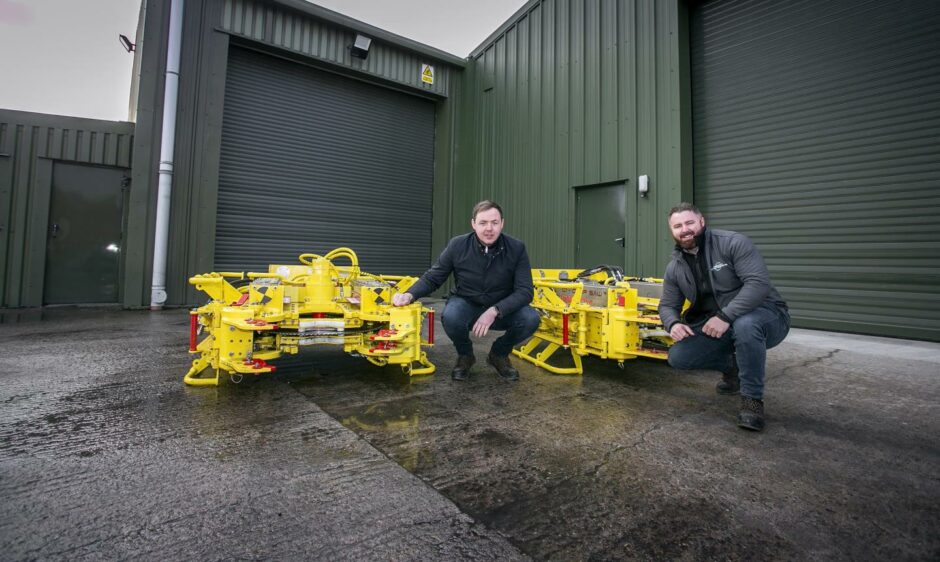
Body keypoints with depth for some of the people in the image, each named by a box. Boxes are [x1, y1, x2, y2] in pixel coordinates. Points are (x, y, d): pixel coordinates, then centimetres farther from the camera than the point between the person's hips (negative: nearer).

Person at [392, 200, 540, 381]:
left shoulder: (516, 248, -15)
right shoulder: (457, 245, -14)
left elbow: (525, 291, -19)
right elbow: (432, 278, -6)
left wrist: (494, 311, -34)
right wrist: (409, 295, -26)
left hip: (503, 308, 1)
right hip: (466, 304, 0)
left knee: (530, 319, -27)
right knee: (450, 317, -35)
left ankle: (499, 354, 5)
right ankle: (465, 356, 2)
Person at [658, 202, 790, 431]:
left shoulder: (733, 243, -15)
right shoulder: (674, 268, 1)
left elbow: (758, 282, -26)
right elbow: (668, 305, 5)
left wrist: (725, 316, -36)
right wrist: (673, 323, -19)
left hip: (764, 315, -5)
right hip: (715, 327, 5)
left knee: (745, 324, -40)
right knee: (678, 357, -13)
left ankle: (752, 399, -19)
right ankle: (731, 366, 16)